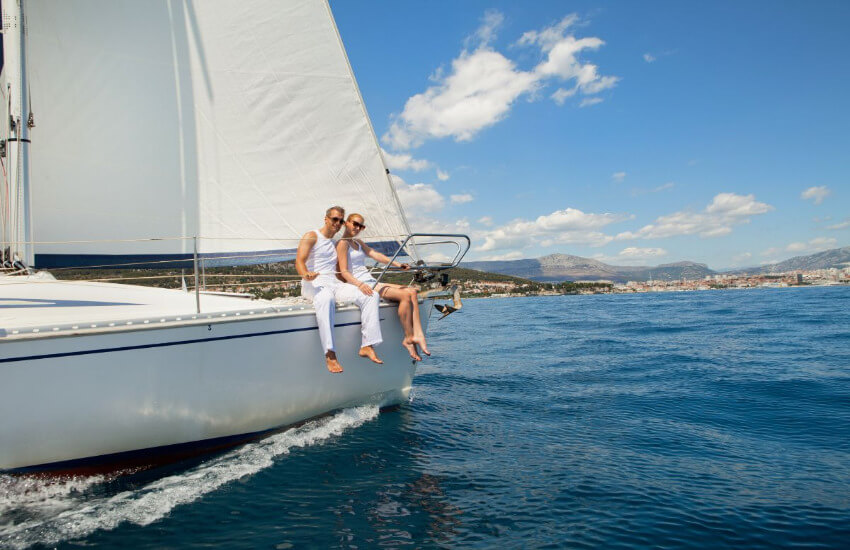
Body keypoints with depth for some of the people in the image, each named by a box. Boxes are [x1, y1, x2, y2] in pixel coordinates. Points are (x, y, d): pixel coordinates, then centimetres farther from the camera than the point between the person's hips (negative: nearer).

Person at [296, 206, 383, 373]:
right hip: (314, 284, -6)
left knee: (370, 296, -16)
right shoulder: (311, 237, 7)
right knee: (326, 298, -42)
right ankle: (330, 354, -47)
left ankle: (367, 346, -20)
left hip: (334, 283, 6)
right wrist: (306, 275, -32)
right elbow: (299, 261, -9)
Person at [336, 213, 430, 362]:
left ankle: (418, 334, -23)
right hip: (360, 286, -9)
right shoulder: (342, 243, -2)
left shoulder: (358, 242, 25)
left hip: (372, 283, 9)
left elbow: (375, 254, 10)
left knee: (412, 291, -10)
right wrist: (359, 284, -29)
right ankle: (408, 338, -16)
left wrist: (396, 264, -5)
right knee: (405, 296, -23)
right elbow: (344, 272, -12)